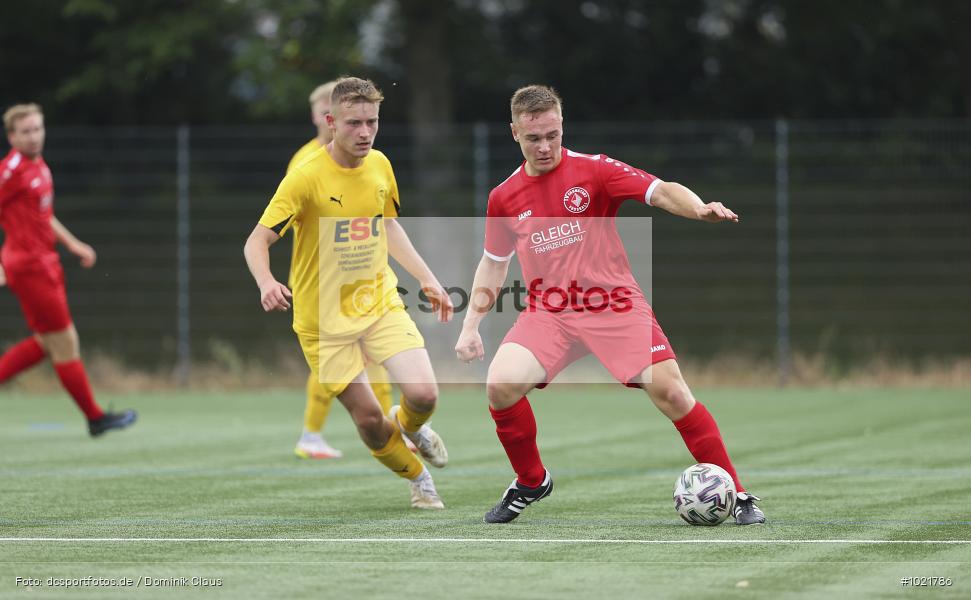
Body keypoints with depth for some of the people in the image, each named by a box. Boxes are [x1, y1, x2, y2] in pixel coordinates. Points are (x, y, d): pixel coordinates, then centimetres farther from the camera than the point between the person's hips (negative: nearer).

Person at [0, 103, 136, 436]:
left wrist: (73, 244, 20)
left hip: (44, 262, 10)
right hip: (29, 267, -10)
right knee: (64, 344, 0)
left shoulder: (39, 166, 11)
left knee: (45, 343, 15)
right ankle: (95, 417, 9)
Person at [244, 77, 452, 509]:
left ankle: (408, 425, 23)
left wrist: (427, 279, 14)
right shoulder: (306, 177, -19)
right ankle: (418, 478, 26)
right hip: (324, 318, -4)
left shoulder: (379, 165, -1)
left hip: (380, 301, 4)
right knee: (367, 418, -3)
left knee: (424, 395, -14)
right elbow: (256, 241, -20)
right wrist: (266, 283, -40)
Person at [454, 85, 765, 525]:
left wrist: (700, 209, -37)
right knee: (501, 383, -21)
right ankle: (530, 482, 5)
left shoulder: (593, 170, -5)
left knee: (670, 392, -16)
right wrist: (471, 327, 12)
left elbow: (660, 192, -16)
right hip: (547, 311, 3)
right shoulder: (504, 197, 7)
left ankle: (736, 495, -3)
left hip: (614, 304, -3)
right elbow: (493, 264, 19)